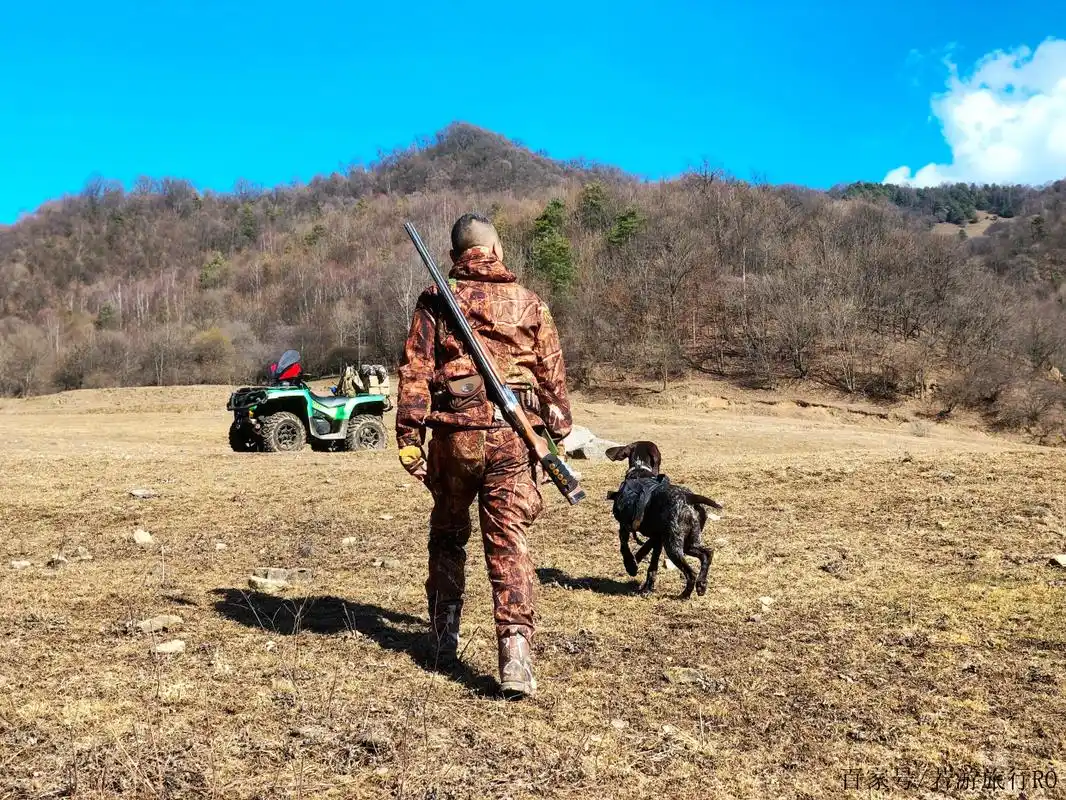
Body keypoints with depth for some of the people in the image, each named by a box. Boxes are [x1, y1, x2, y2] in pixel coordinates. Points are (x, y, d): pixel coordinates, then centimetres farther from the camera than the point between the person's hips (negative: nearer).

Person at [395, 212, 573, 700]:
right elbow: (553, 376, 9)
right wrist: (558, 435, 17)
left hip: (454, 434, 0)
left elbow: (415, 371, -3)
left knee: (447, 534, 18)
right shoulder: (528, 304, 8)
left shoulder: (435, 301, 4)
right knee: (509, 543, 1)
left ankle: (444, 639, 29)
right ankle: (516, 649, -10)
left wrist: (409, 438, -2)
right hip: (511, 437, 0)